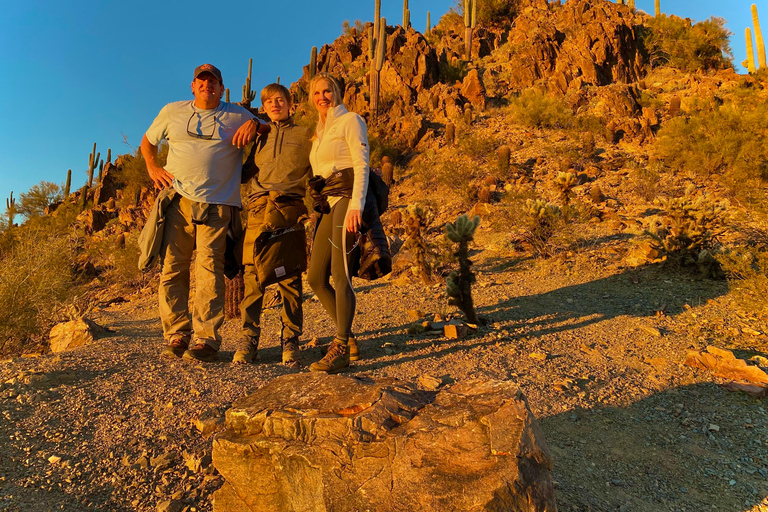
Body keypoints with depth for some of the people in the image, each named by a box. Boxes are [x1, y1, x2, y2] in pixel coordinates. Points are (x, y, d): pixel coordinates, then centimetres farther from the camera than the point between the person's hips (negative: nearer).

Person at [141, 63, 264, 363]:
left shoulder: (236, 115, 15)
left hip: (217, 205, -2)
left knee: (209, 270, -10)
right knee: (171, 269, -3)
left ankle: (206, 340, -7)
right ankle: (176, 335, 6)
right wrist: (153, 168, 14)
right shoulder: (172, 112, 19)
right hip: (177, 200, 3)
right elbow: (147, 141, 31)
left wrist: (254, 124, 1)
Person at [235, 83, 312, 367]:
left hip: (291, 208, -2)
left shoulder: (304, 135, 16)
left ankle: (290, 339, 2)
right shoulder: (260, 138, 25)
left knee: (290, 276, -4)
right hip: (260, 208, 2)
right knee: (253, 272, -7)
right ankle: (249, 336, -1)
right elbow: (245, 172, 23)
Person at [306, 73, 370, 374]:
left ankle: (341, 349, -8)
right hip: (327, 204, 8)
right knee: (315, 277, 3)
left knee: (340, 274, -14)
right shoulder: (318, 131, 25)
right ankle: (347, 337, 14)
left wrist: (356, 205, -21)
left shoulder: (350, 120, 2)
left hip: (347, 199, -8)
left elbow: (362, 165, -9)